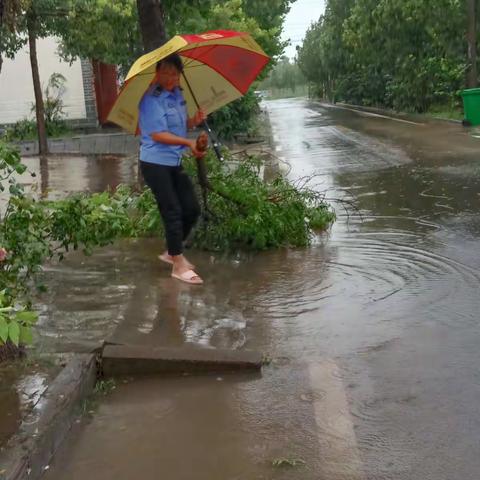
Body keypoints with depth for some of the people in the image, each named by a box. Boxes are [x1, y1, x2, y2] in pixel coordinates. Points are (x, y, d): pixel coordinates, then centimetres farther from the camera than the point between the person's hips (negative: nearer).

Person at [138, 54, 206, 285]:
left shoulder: (177, 94, 9)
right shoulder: (151, 99, -15)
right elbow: (158, 134, -21)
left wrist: (194, 121, -1)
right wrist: (188, 142, -26)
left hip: (175, 162, 8)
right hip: (156, 163, -8)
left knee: (192, 209, 9)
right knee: (173, 212, -6)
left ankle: (172, 252, 27)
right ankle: (178, 265, 5)